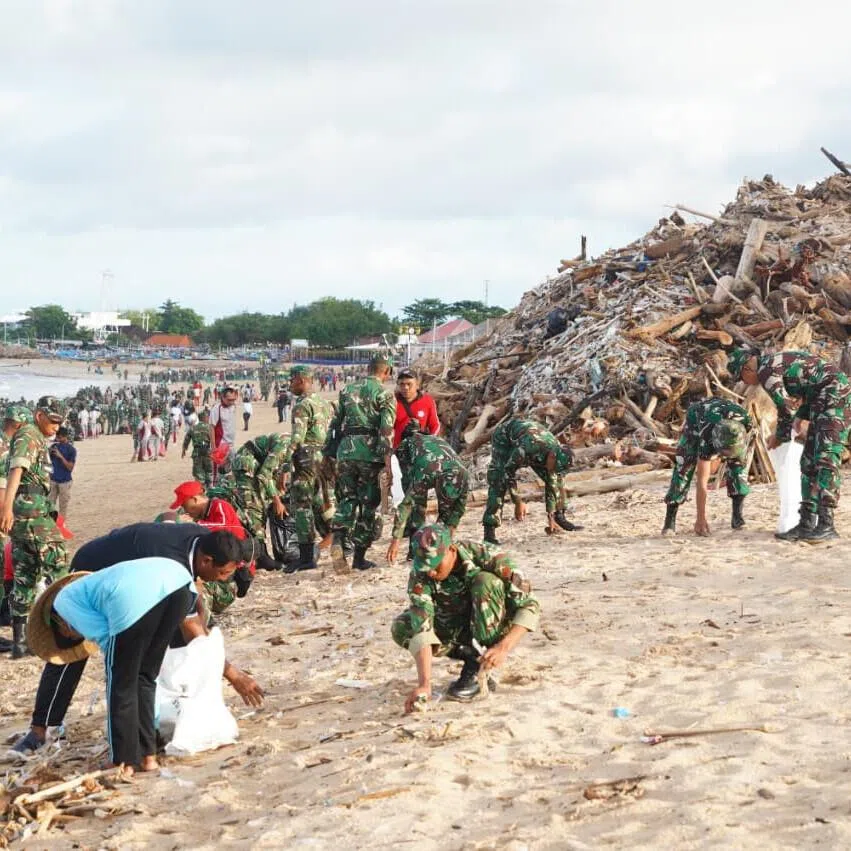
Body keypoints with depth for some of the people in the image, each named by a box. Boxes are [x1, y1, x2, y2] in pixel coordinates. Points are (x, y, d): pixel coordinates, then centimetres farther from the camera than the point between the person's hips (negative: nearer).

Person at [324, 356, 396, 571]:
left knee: (347, 499, 13)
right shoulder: (384, 394, 0)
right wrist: (387, 463, -12)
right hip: (369, 451, -4)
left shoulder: (347, 390, 15)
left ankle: (338, 539, -15)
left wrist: (330, 453, 20)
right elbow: (386, 431, -10)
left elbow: (336, 424, 16)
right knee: (368, 503, 7)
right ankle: (359, 557, 10)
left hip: (345, 450, 4)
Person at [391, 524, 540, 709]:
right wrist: (424, 684, -46)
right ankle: (470, 654, -8)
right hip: (456, 630, 3)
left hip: (495, 629, -2)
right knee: (401, 628, -22)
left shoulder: (486, 557, -28)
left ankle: (479, 668, -23)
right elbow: (421, 629, -34)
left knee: (485, 581, -32)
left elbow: (530, 606, -26)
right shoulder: (420, 576, -24)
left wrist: (504, 647, -39)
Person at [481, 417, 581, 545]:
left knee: (556, 480, -3)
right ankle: (489, 531, -24)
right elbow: (508, 471, -33)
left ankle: (560, 518, 12)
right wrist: (518, 502, -28)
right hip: (504, 437, -6)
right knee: (499, 481, -22)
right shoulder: (528, 447, -44)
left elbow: (552, 485, -11)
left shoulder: (559, 453, -23)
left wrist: (551, 516, -9)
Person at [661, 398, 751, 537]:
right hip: (696, 420, -3)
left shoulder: (745, 421, -39)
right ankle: (670, 521, -9)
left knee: (737, 463, -14)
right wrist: (701, 519, -38)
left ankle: (737, 516, -7)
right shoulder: (707, 437, -45)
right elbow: (702, 481, -40)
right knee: (683, 468, -14)